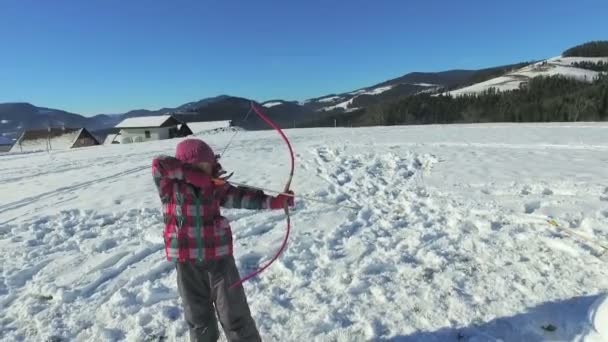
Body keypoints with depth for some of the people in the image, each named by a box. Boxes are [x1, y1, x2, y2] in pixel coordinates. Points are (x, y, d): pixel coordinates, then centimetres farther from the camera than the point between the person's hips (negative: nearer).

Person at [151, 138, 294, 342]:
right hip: (187, 264, 0)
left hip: (219, 258, 1)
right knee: (198, 316, 18)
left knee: (234, 314, 7)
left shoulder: (215, 187, -2)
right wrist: (193, 174, -26)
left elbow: (242, 197, -8)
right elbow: (159, 164, -22)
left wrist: (277, 201, -19)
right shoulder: (170, 187, -7)